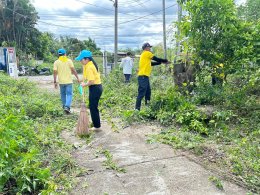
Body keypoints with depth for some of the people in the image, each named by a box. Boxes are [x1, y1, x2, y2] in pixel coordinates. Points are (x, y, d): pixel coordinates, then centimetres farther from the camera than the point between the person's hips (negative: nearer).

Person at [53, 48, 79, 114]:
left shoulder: (56, 62, 1)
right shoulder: (69, 61, -2)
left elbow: (55, 72, -3)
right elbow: (73, 70, -5)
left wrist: (55, 82, 2)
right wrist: (77, 78, 1)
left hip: (61, 82, 2)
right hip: (68, 81, -2)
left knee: (63, 94, 17)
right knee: (69, 94, 0)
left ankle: (64, 106, 29)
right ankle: (67, 107, -17)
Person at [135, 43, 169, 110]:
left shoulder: (145, 55, 23)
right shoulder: (147, 53, -4)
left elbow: (151, 63, 25)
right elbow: (156, 59, 1)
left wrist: (162, 62, 22)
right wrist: (165, 61, 14)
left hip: (144, 76, 10)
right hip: (143, 76, -10)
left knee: (148, 92, 16)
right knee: (141, 93, -11)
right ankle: (137, 109, -11)